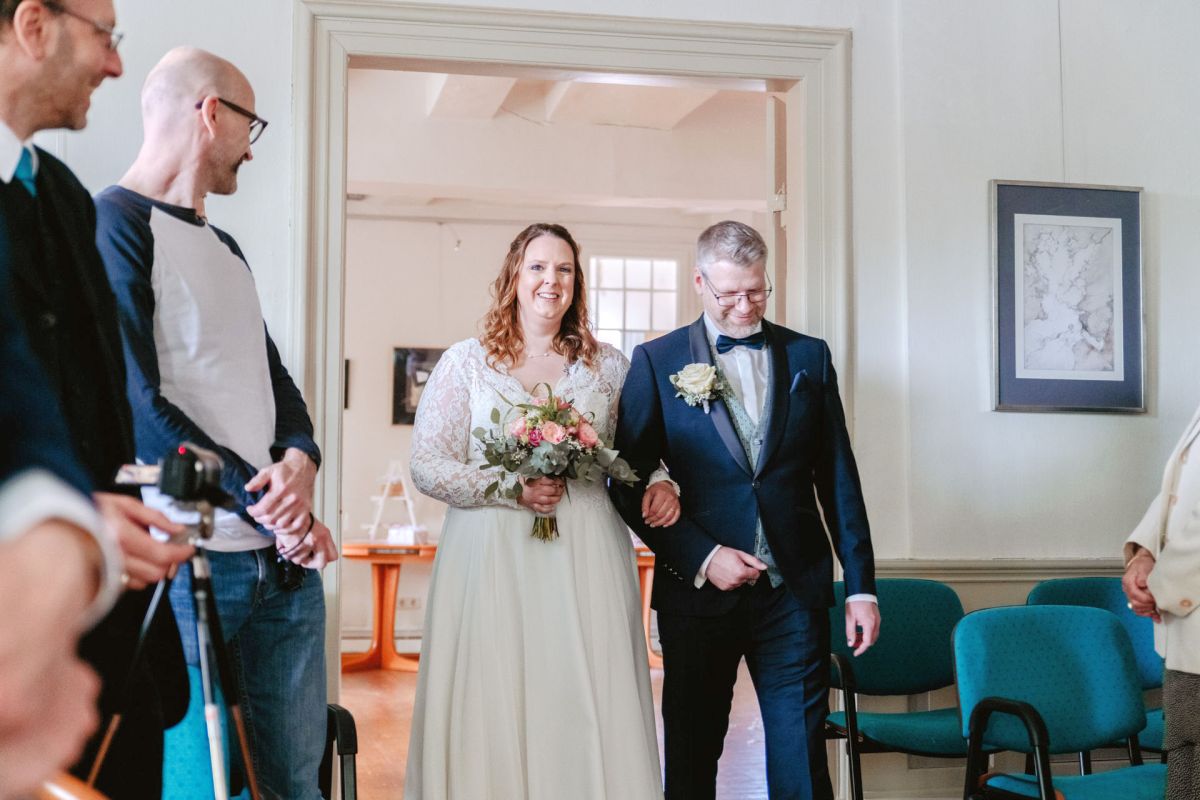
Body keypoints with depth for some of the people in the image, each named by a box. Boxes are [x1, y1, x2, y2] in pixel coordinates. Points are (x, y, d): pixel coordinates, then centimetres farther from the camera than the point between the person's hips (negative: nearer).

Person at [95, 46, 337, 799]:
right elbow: (137, 401, -14)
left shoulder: (225, 249, 21)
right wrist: (267, 504, -15)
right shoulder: (114, 223, -6)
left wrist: (301, 463, -5)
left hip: (284, 558, 8)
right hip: (188, 562, -8)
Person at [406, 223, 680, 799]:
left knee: (588, 705, -1)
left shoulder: (609, 367, 11)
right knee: (493, 704, -2)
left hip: (586, 558, 1)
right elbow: (426, 466, 1)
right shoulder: (465, 362, 6)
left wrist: (659, 484, -6)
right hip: (492, 558, -1)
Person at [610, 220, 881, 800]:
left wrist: (861, 585, 4)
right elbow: (630, 483, -2)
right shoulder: (656, 361, 1)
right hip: (699, 593, -1)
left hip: (794, 594, 1)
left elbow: (839, 479, 8)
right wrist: (701, 556, -12)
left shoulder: (809, 356, 8)